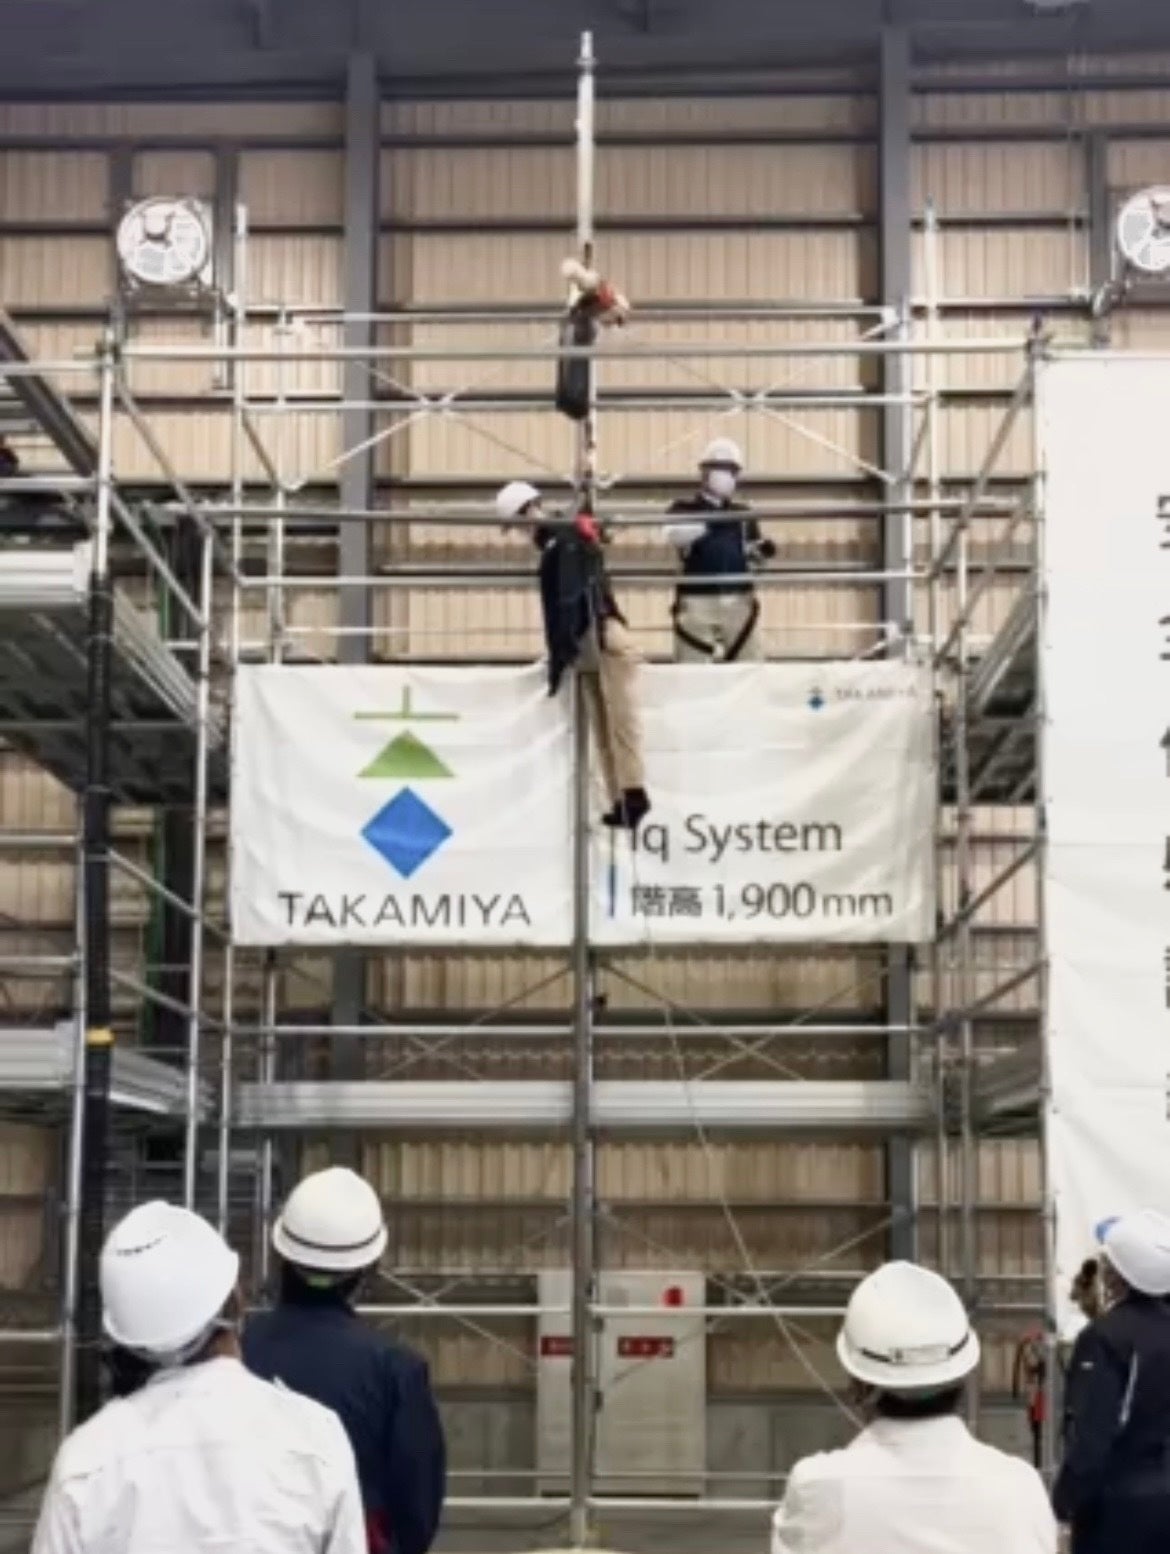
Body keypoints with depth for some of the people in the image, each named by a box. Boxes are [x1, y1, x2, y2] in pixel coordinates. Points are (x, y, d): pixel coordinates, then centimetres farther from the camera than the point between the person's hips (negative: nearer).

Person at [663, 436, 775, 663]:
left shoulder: (743, 514, 15)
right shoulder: (684, 509, 2)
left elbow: (752, 554, 15)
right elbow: (673, 535, -19)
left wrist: (761, 551, -8)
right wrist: (707, 525, -30)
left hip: (739, 600, 4)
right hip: (697, 601, -4)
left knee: (750, 663, 4)